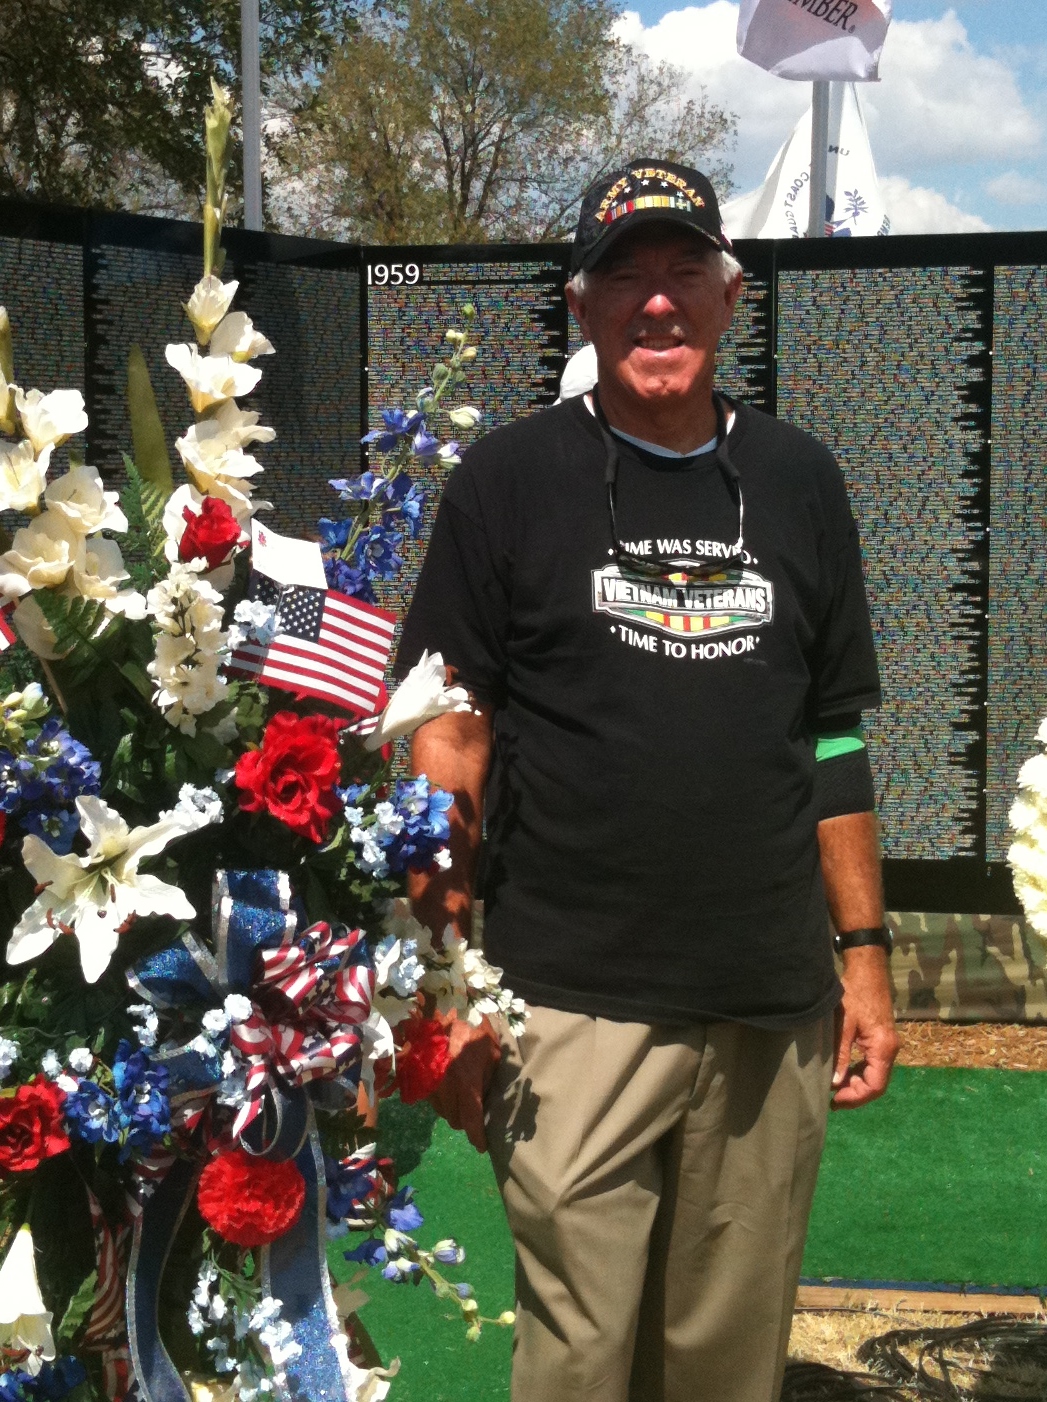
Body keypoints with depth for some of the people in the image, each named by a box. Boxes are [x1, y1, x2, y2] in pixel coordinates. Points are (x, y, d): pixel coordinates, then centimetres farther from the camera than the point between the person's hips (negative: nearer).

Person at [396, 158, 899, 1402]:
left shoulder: (798, 483, 10)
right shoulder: (510, 479, 1)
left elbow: (833, 741, 14)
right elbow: (446, 744, -1)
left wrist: (865, 957, 10)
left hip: (776, 1016, 3)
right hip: (573, 1013, -3)